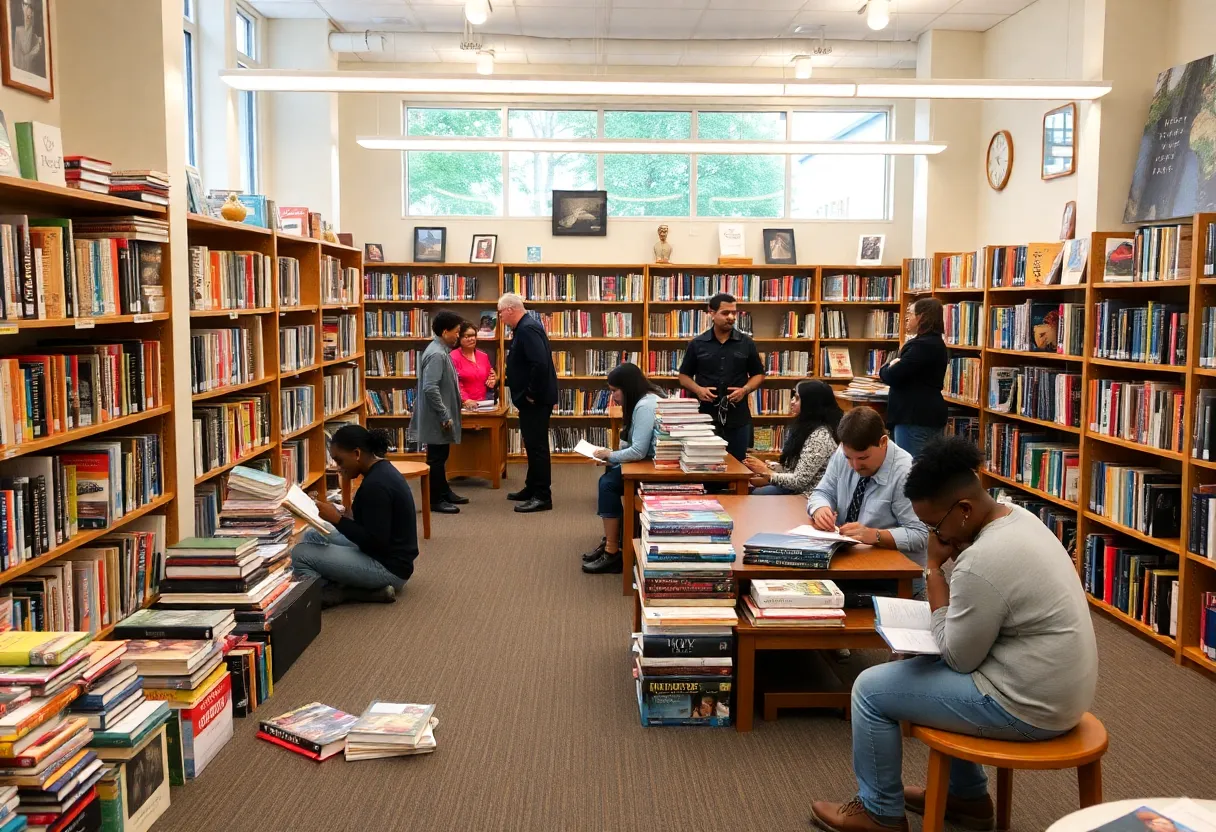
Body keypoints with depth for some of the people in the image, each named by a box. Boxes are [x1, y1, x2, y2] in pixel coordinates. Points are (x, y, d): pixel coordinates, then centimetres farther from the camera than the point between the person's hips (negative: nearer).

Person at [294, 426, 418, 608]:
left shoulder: (376, 484, -23)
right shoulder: (382, 470, 8)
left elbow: (375, 542, -24)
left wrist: (337, 519, -19)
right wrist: (348, 517, 3)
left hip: (388, 567, -10)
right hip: (385, 556, 10)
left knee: (300, 554, -15)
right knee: (311, 536, 16)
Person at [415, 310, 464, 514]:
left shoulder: (441, 351, 10)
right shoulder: (436, 354, -21)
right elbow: (430, 388, -26)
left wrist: (459, 402, 20)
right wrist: (445, 416, -23)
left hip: (441, 417, 10)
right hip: (437, 418, -10)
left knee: (441, 455, 19)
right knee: (436, 457, -1)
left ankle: (444, 492, 31)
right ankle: (435, 500, 7)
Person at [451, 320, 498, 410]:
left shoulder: (483, 356, 14)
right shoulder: (453, 357, -6)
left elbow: (491, 375, 27)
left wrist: (493, 381, 4)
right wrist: (466, 400, -26)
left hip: (483, 404, 5)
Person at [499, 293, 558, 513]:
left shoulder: (528, 329, -19)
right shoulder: (523, 328, 14)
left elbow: (540, 364, -30)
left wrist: (532, 393, -22)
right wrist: (501, 380, 22)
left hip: (536, 400, -11)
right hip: (530, 399, 11)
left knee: (537, 446, -5)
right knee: (532, 445, 17)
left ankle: (543, 496, 0)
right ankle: (532, 488, 28)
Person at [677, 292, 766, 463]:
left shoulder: (746, 343, 4)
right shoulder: (697, 344, 3)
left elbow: (758, 374, 10)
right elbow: (684, 376, 9)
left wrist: (745, 389, -9)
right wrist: (698, 389, -11)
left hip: (738, 418, 1)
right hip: (705, 417, -1)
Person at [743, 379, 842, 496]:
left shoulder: (820, 436, -21)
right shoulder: (804, 426, 10)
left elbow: (800, 481, -22)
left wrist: (767, 473, -10)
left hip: (808, 496, -9)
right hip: (796, 488, 9)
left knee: (757, 495, -17)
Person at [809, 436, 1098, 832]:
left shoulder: (982, 561, -29)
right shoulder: (1016, 516, 2)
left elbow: (959, 659, -16)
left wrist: (934, 570, -13)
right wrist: (953, 561, 0)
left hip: (1028, 706, -10)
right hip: (1055, 688, 10)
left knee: (871, 688, -1)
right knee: (927, 666, 28)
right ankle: (967, 797, 35)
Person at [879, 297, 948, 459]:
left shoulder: (923, 345, -18)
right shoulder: (934, 342, 17)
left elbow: (891, 376, -21)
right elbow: (906, 370, 14)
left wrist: (888, 368, 2)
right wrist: (892, 367, -8)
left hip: (917, 417, -11)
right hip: (927, 415, 11)